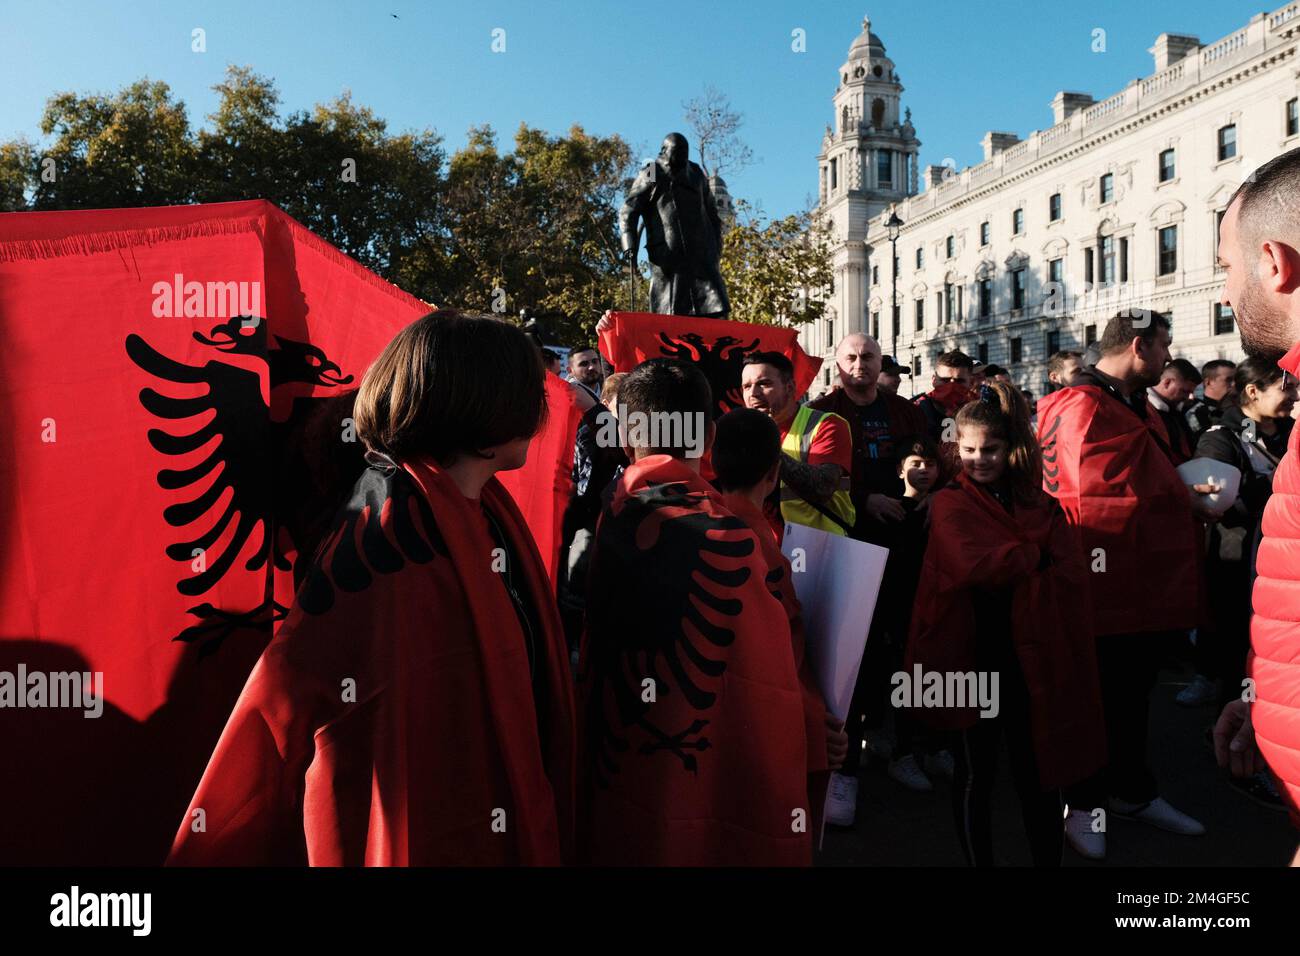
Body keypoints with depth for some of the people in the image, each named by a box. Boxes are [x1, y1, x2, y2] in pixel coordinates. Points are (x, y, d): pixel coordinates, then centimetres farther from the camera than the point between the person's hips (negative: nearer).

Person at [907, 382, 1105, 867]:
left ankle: (1048, 860, 29)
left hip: (1035, 656, 3)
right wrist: (1036, 557, -11)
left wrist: (1003, 569, -16)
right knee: (976, 772, 10)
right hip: (973, 655, -3)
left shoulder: (1041, 504, 7)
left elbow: (1073, 576, -4)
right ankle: (979, 860, 25)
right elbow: (971, 564, -20)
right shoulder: (950, 503, -2)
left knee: (1039, 773, 13)